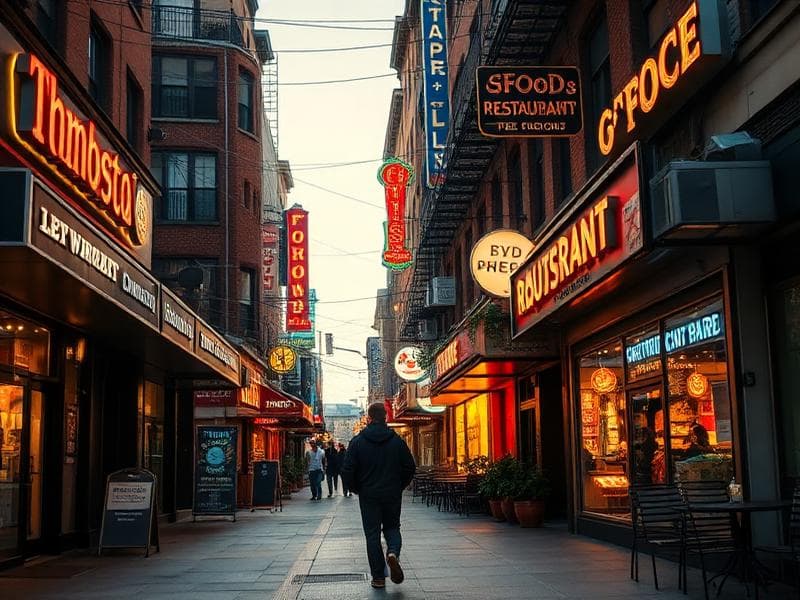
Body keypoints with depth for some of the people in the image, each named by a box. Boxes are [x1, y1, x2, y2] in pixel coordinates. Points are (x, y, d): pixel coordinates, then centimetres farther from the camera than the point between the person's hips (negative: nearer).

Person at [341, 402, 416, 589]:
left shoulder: (357, 441, -6)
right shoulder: (397, 440, -2)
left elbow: (347, 471, -9)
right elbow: (410, 467, 0)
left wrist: (356, 489, 7)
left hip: (368, 496, -1)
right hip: (393, 495, 1)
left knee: (372, 534, 7)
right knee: (392, 527, 18)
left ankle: (378, 577, 7)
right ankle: (393, 552, -13)